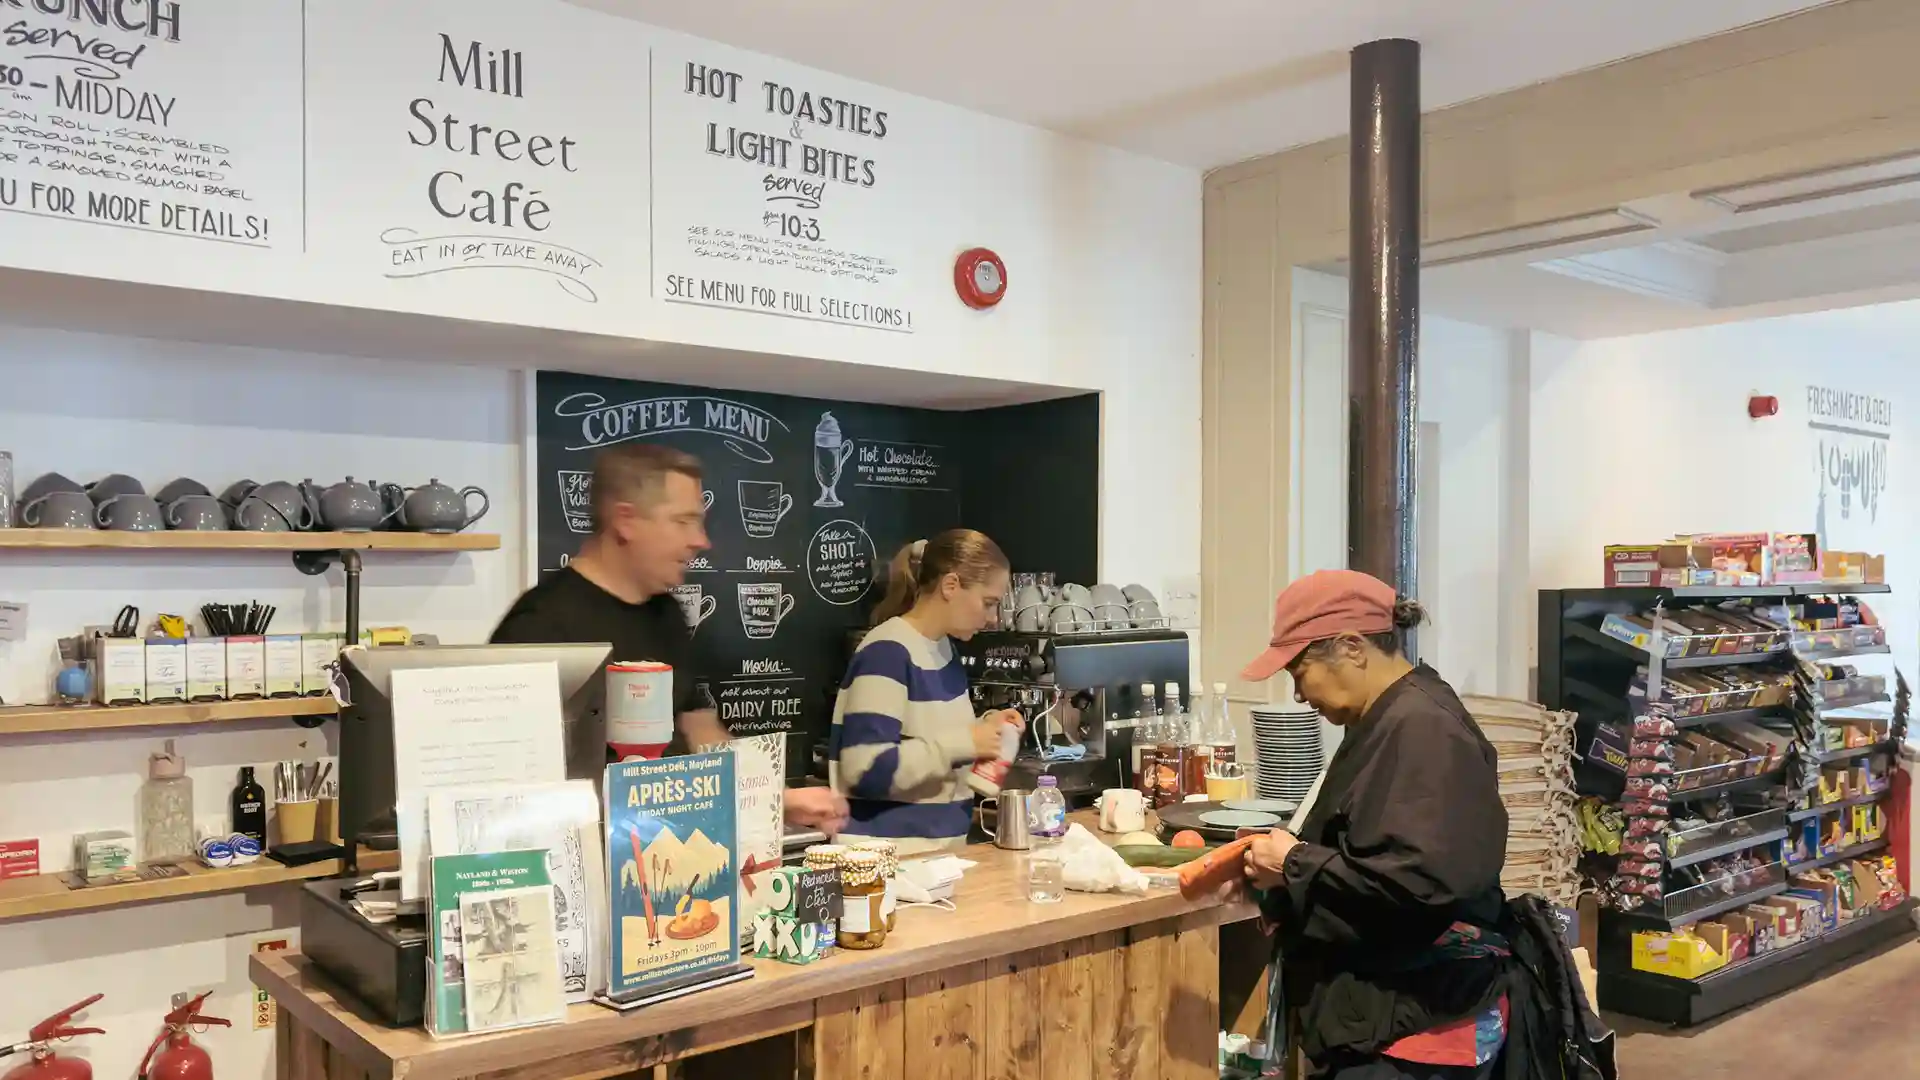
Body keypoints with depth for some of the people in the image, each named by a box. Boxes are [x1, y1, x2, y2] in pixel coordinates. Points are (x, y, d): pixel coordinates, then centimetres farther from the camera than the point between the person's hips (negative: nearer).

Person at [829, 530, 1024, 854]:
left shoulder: (943, 647, 7)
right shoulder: (886, 652, -18)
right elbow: (866, 770, -24)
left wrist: (980, 729, 1)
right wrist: (963, 743, -20)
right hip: (889, 853, -8)